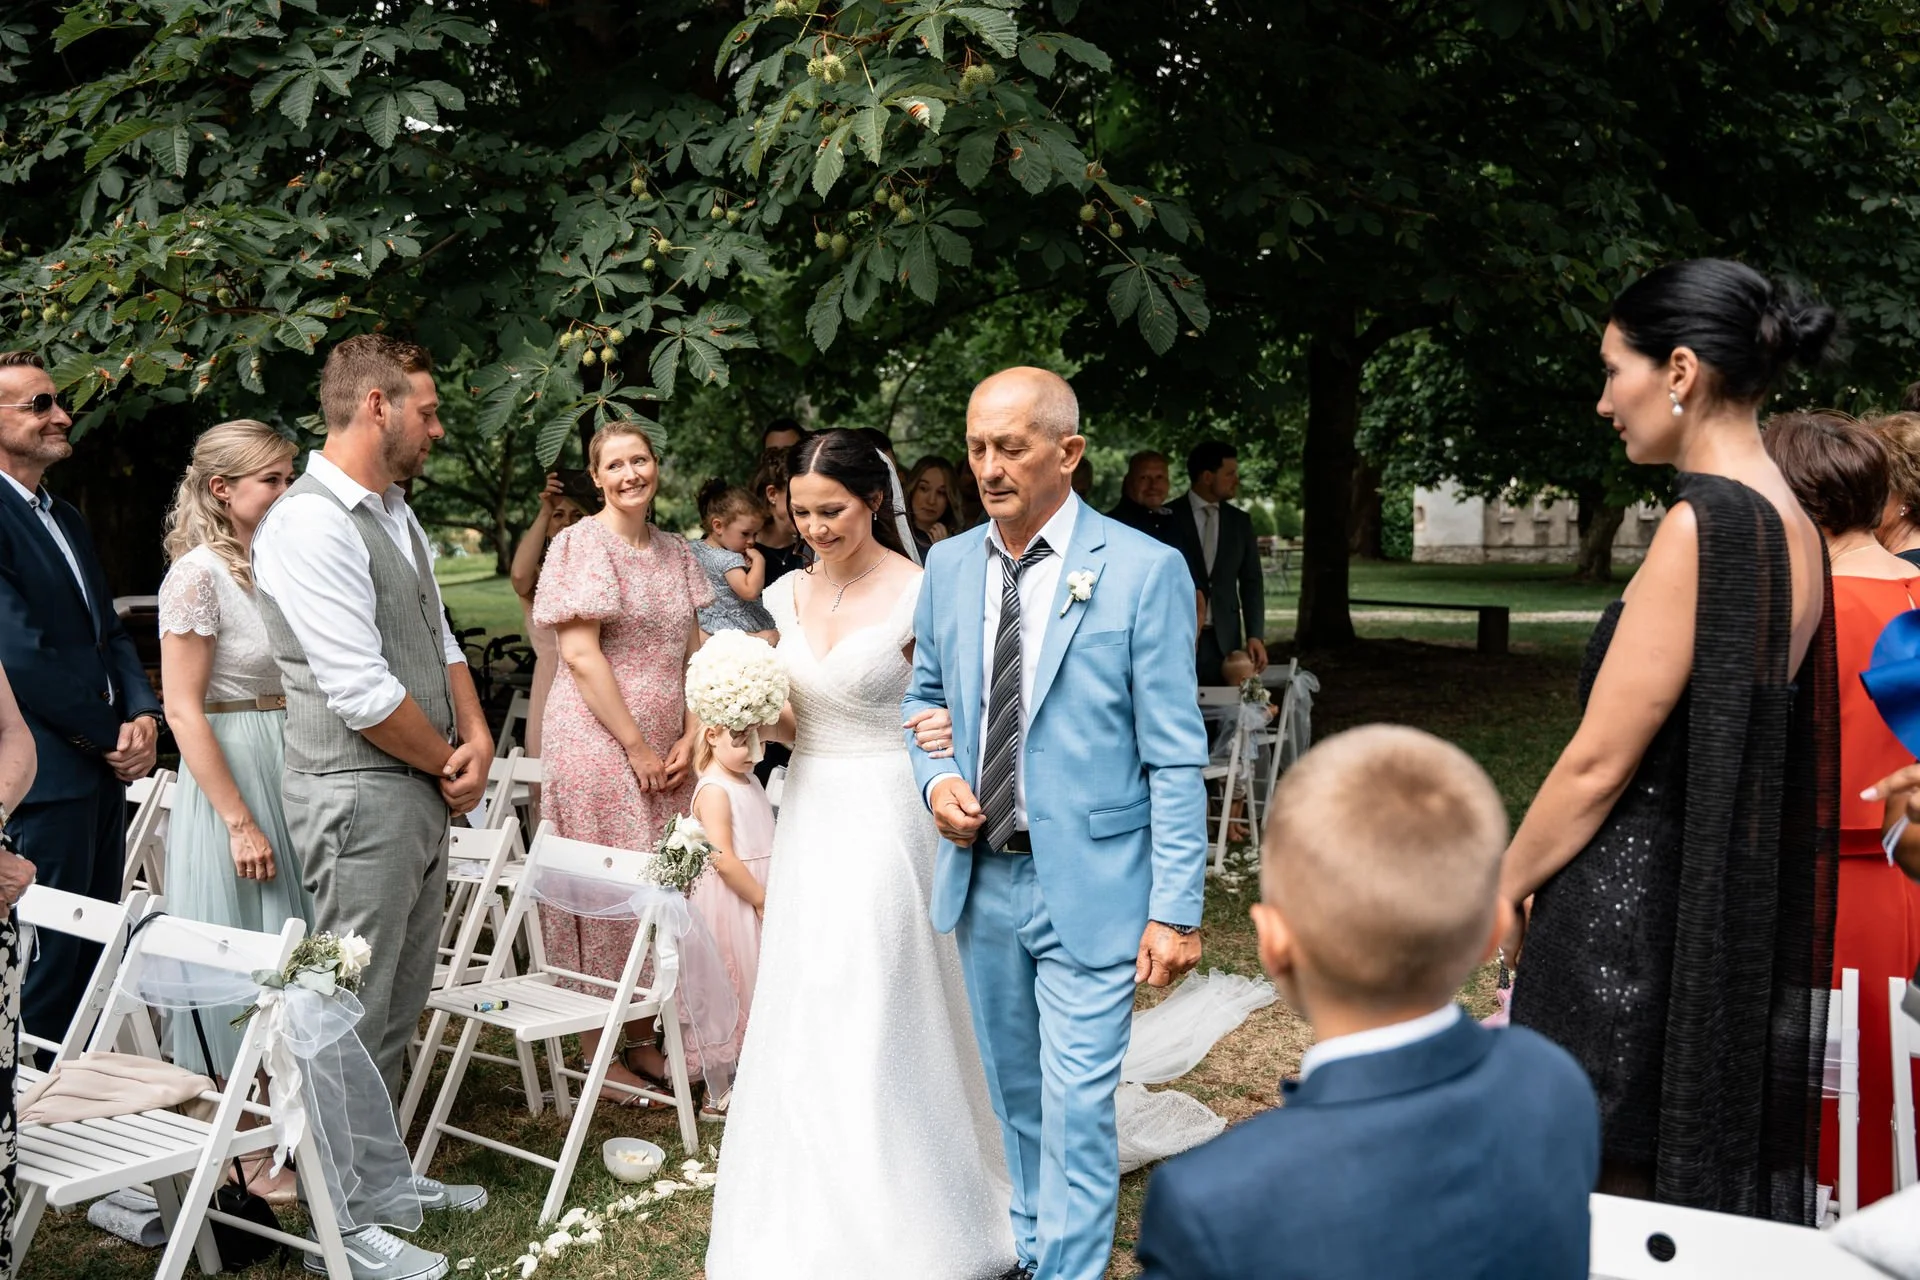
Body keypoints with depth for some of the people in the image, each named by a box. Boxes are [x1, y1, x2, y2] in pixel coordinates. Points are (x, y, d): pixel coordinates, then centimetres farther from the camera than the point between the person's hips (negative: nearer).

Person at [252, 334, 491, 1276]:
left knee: (401, 1005, 19)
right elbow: (363, 691, -21)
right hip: (359, 798, -9)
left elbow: (438, 639, 17)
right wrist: (449, 766, -8)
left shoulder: (396, 513, 13)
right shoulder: (310, 526, -17)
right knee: (356, 1013, 0)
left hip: (422, 791, 9)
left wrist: (476, 736, 0)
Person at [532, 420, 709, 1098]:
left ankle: (640, 1036, 20)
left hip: (664, 750, 6)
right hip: (597, 740, -6)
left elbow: (692, 652, 13)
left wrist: (689, 738, 1)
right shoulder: (583, 545, -7)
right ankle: (597, 1049, 9)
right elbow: (580, 655, -14)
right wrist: (637, 746, -14)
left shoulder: (675, 550, 13)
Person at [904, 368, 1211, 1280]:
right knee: (1015, 1094, 20)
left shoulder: (1144, 570, -11)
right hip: (983, 880, 5)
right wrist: (938, 779, -4)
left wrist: (1175, 909, -14)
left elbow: (1176, 759, -11)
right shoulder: (948, 565, 4)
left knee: (1075, 1108, -2)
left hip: (1089, 888, -5)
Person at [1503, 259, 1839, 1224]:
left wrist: (1497, 895, -4)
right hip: (1742, 924, 9)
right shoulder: (1791, 524, 9)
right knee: (1710, 1189, 17)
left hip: (1637, 920, -9)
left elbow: (1598, 765, -18)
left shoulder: (1706, 523, -18)